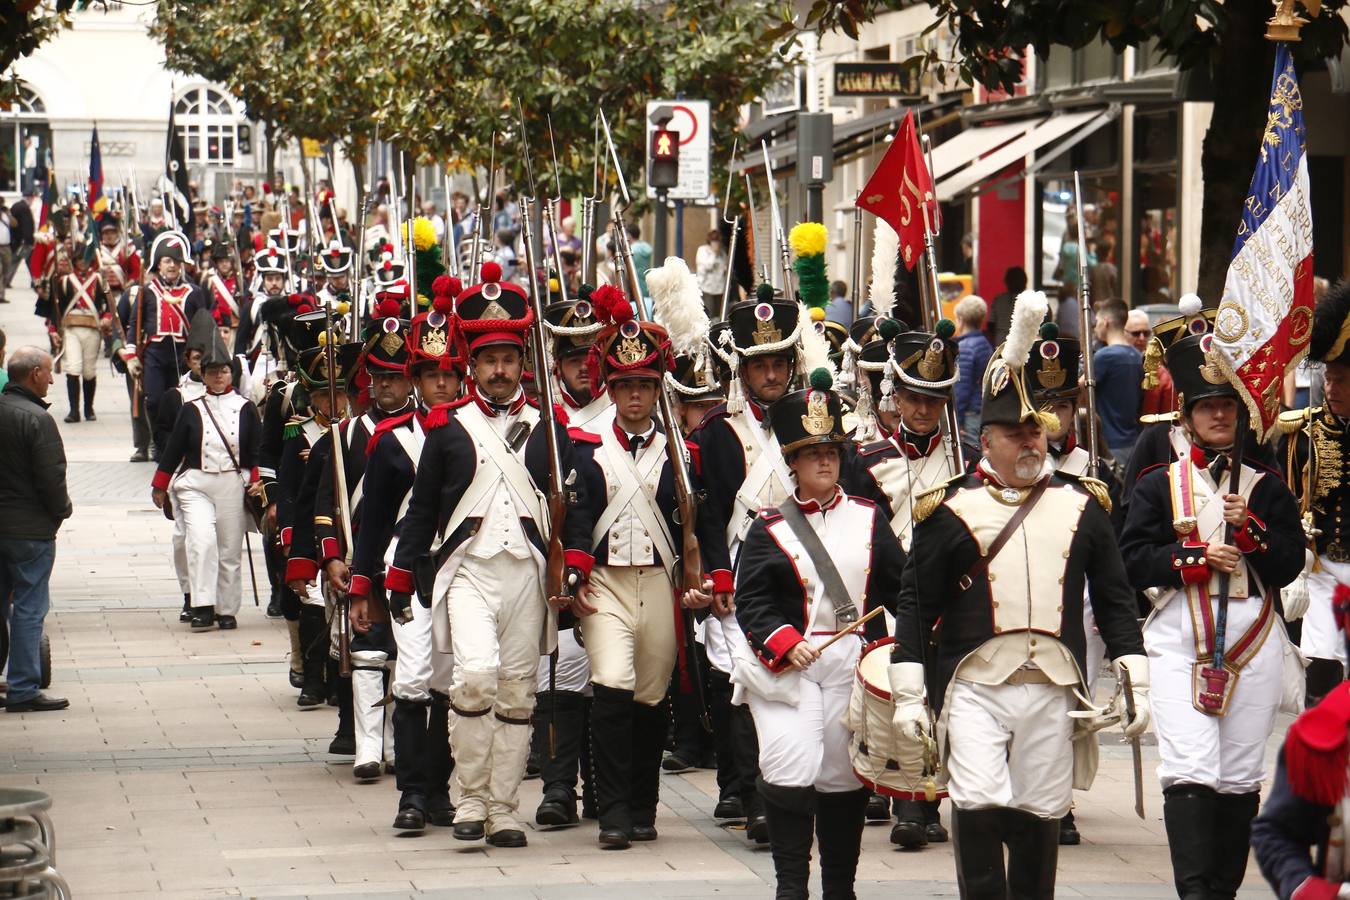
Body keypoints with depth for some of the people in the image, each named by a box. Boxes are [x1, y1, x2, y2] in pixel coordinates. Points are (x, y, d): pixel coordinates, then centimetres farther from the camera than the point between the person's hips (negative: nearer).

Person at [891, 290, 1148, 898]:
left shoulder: (1081, 506, 11)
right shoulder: (950, 510, 3)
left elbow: (1115, 601, 13)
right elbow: (915, 604, 2)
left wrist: (1135, 683, 6)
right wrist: (907, 695, -3)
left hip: (1055, 690, 2)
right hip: (975, 687, -2)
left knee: (1040, 820, 6)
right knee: (978, 809, -15)